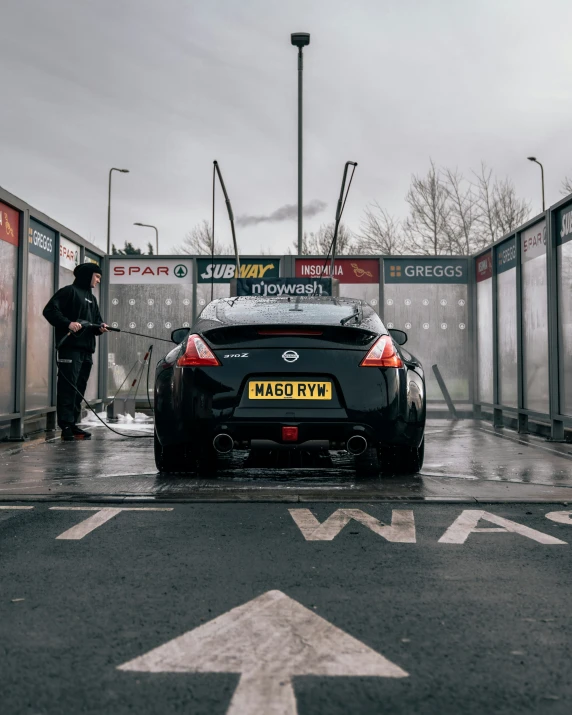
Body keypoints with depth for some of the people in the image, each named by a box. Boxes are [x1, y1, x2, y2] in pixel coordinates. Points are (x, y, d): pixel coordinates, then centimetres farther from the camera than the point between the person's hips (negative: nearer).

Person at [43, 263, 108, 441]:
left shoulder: (92, 298, 25)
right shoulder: (69, 291, -1)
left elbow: (96, 320, 26)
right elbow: (49, 310, -10)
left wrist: (100, 327, 3)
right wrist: (68, 323, -21)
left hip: (87, 348, 9)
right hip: (70, 347, -8)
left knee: (79, 388, 8)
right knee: (68, 386, -11)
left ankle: (73, 424, 13)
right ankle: (66, 426, -12)